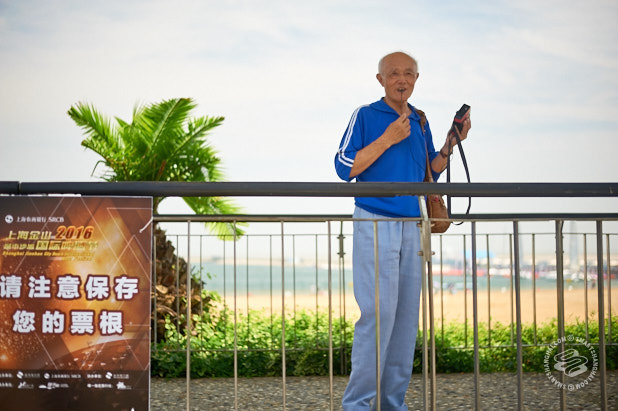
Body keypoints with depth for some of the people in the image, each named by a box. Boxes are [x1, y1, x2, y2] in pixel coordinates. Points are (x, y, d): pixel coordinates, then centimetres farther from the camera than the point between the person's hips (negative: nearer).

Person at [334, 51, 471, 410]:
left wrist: (451, 143, 5)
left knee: (407, 315, 4)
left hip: (411, 227, 6)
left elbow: (431, 173, 21)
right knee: (378, 312, -13)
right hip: (375, 223, -6)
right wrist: (387, 139, -12)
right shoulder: (365, 116, 1)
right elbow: (344, 167, -7)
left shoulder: (420, 122, 16)